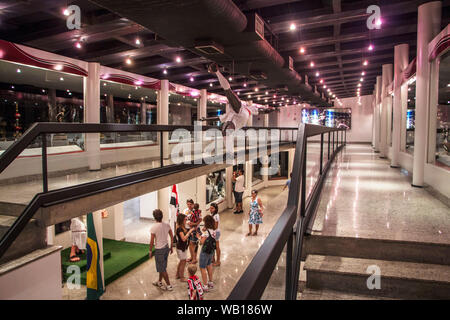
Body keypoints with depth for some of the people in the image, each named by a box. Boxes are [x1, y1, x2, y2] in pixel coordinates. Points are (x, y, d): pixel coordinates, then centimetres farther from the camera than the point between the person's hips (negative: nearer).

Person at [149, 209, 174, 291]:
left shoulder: (153, 227, -20)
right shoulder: (167, 225, -4)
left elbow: (152, 241, -15)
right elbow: (172, 237, 3)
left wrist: (150, 251, 0)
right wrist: (171, 247, 16)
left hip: (159, 249, -6)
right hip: (166, 247, 6)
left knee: (162, 269, 7)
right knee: (162, 266, 22)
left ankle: (169, 286, 14)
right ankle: (159, 282, 38)